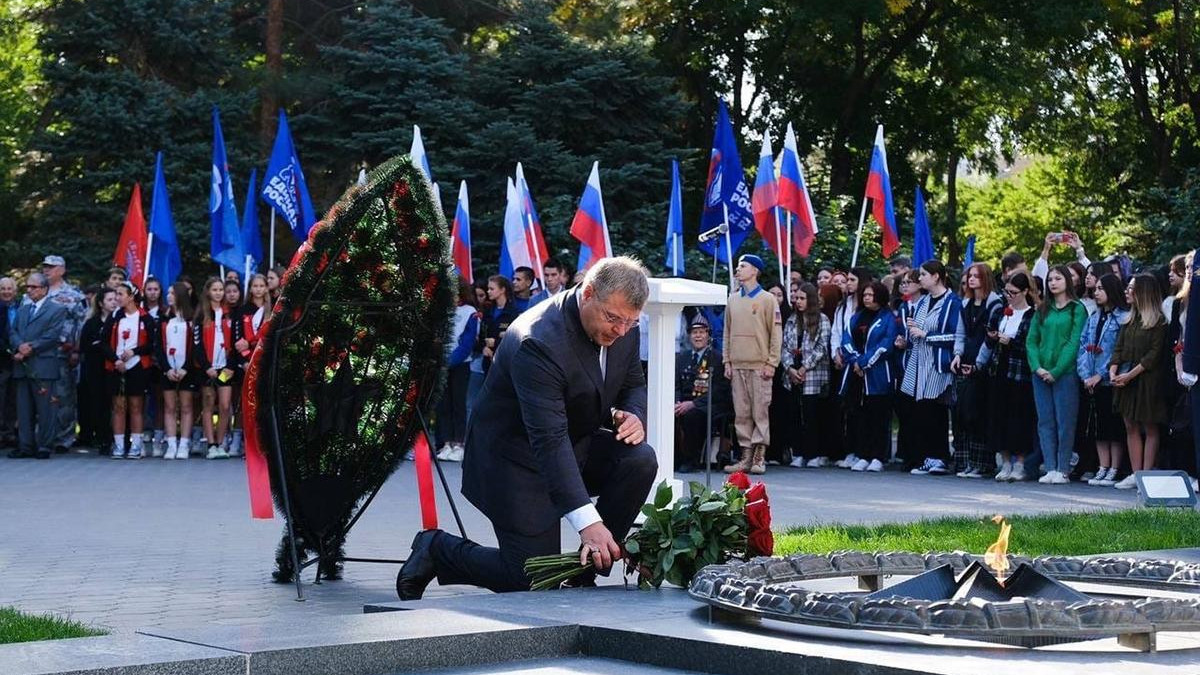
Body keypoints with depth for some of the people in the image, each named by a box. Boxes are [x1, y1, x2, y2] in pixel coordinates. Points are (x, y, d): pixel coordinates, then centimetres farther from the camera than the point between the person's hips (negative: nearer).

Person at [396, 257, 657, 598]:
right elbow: (549, 439, -38)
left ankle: (589, 566, -4)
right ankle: (437, 548, 13)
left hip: (578, 442, 8)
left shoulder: (624, 328, -8)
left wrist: (634, 415, -16)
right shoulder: (538, 342, -33)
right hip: (517, 456, -7)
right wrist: (587, 521, -44)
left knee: (640, 460, -20)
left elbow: (634, 384, 11)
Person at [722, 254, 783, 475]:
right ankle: (746, 455, 6)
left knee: (760, 411, -4)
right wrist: (727, 361, 8)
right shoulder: (733, 300, 14)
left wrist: (771, 363, -9)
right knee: (741, 413, 3)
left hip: (759, 365, -5)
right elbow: (727, 332, 15)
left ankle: (759, 457, -2)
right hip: (737, 365, 5)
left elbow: (776, 333, -3)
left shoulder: (767, 299, 0)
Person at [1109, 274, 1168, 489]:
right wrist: (1113, 371, -5)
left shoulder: (1159, 321, -6)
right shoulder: (1129, 320, 15)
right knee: (1131, 427, 6)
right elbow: (1119, 348, 12)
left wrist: (1131, 374, -17)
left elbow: (1155, 353, -12)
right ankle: (1135, 474, 9)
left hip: (1147, 380, -7)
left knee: (1150, 429, 0)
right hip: (1125, 380, 7)